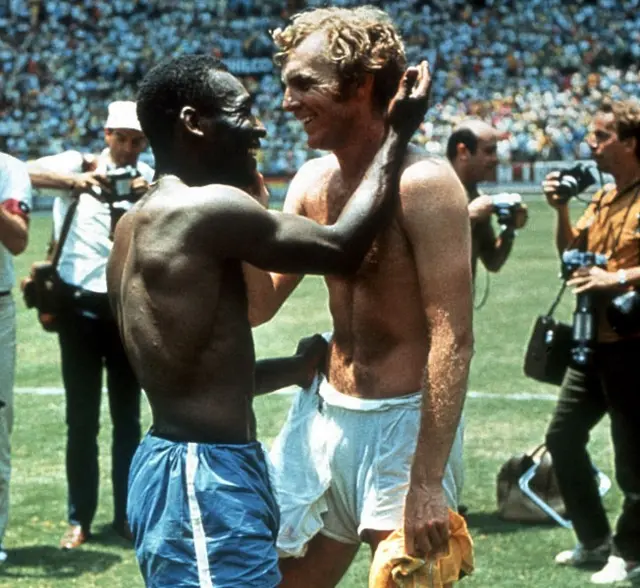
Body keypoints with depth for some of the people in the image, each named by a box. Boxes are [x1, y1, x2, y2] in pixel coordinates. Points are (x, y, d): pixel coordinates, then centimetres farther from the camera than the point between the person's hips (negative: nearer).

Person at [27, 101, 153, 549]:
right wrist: (76, 182, -36)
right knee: (82, 418, 4)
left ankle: (127, 515, 16)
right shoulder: (77, 165, -1)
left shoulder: (150, 179, 5)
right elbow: (27, 172, -20)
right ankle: (80, 519, 11)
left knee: (128, 416, 8)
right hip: (81, 305, -2)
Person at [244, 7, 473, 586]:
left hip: (401, 423, -7)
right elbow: (259, 305, 7)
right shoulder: (312, 181, 6)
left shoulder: (423, 184, -17)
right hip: (322, 416, 8)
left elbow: (453, 338, -20)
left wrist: (427, 481, -24)